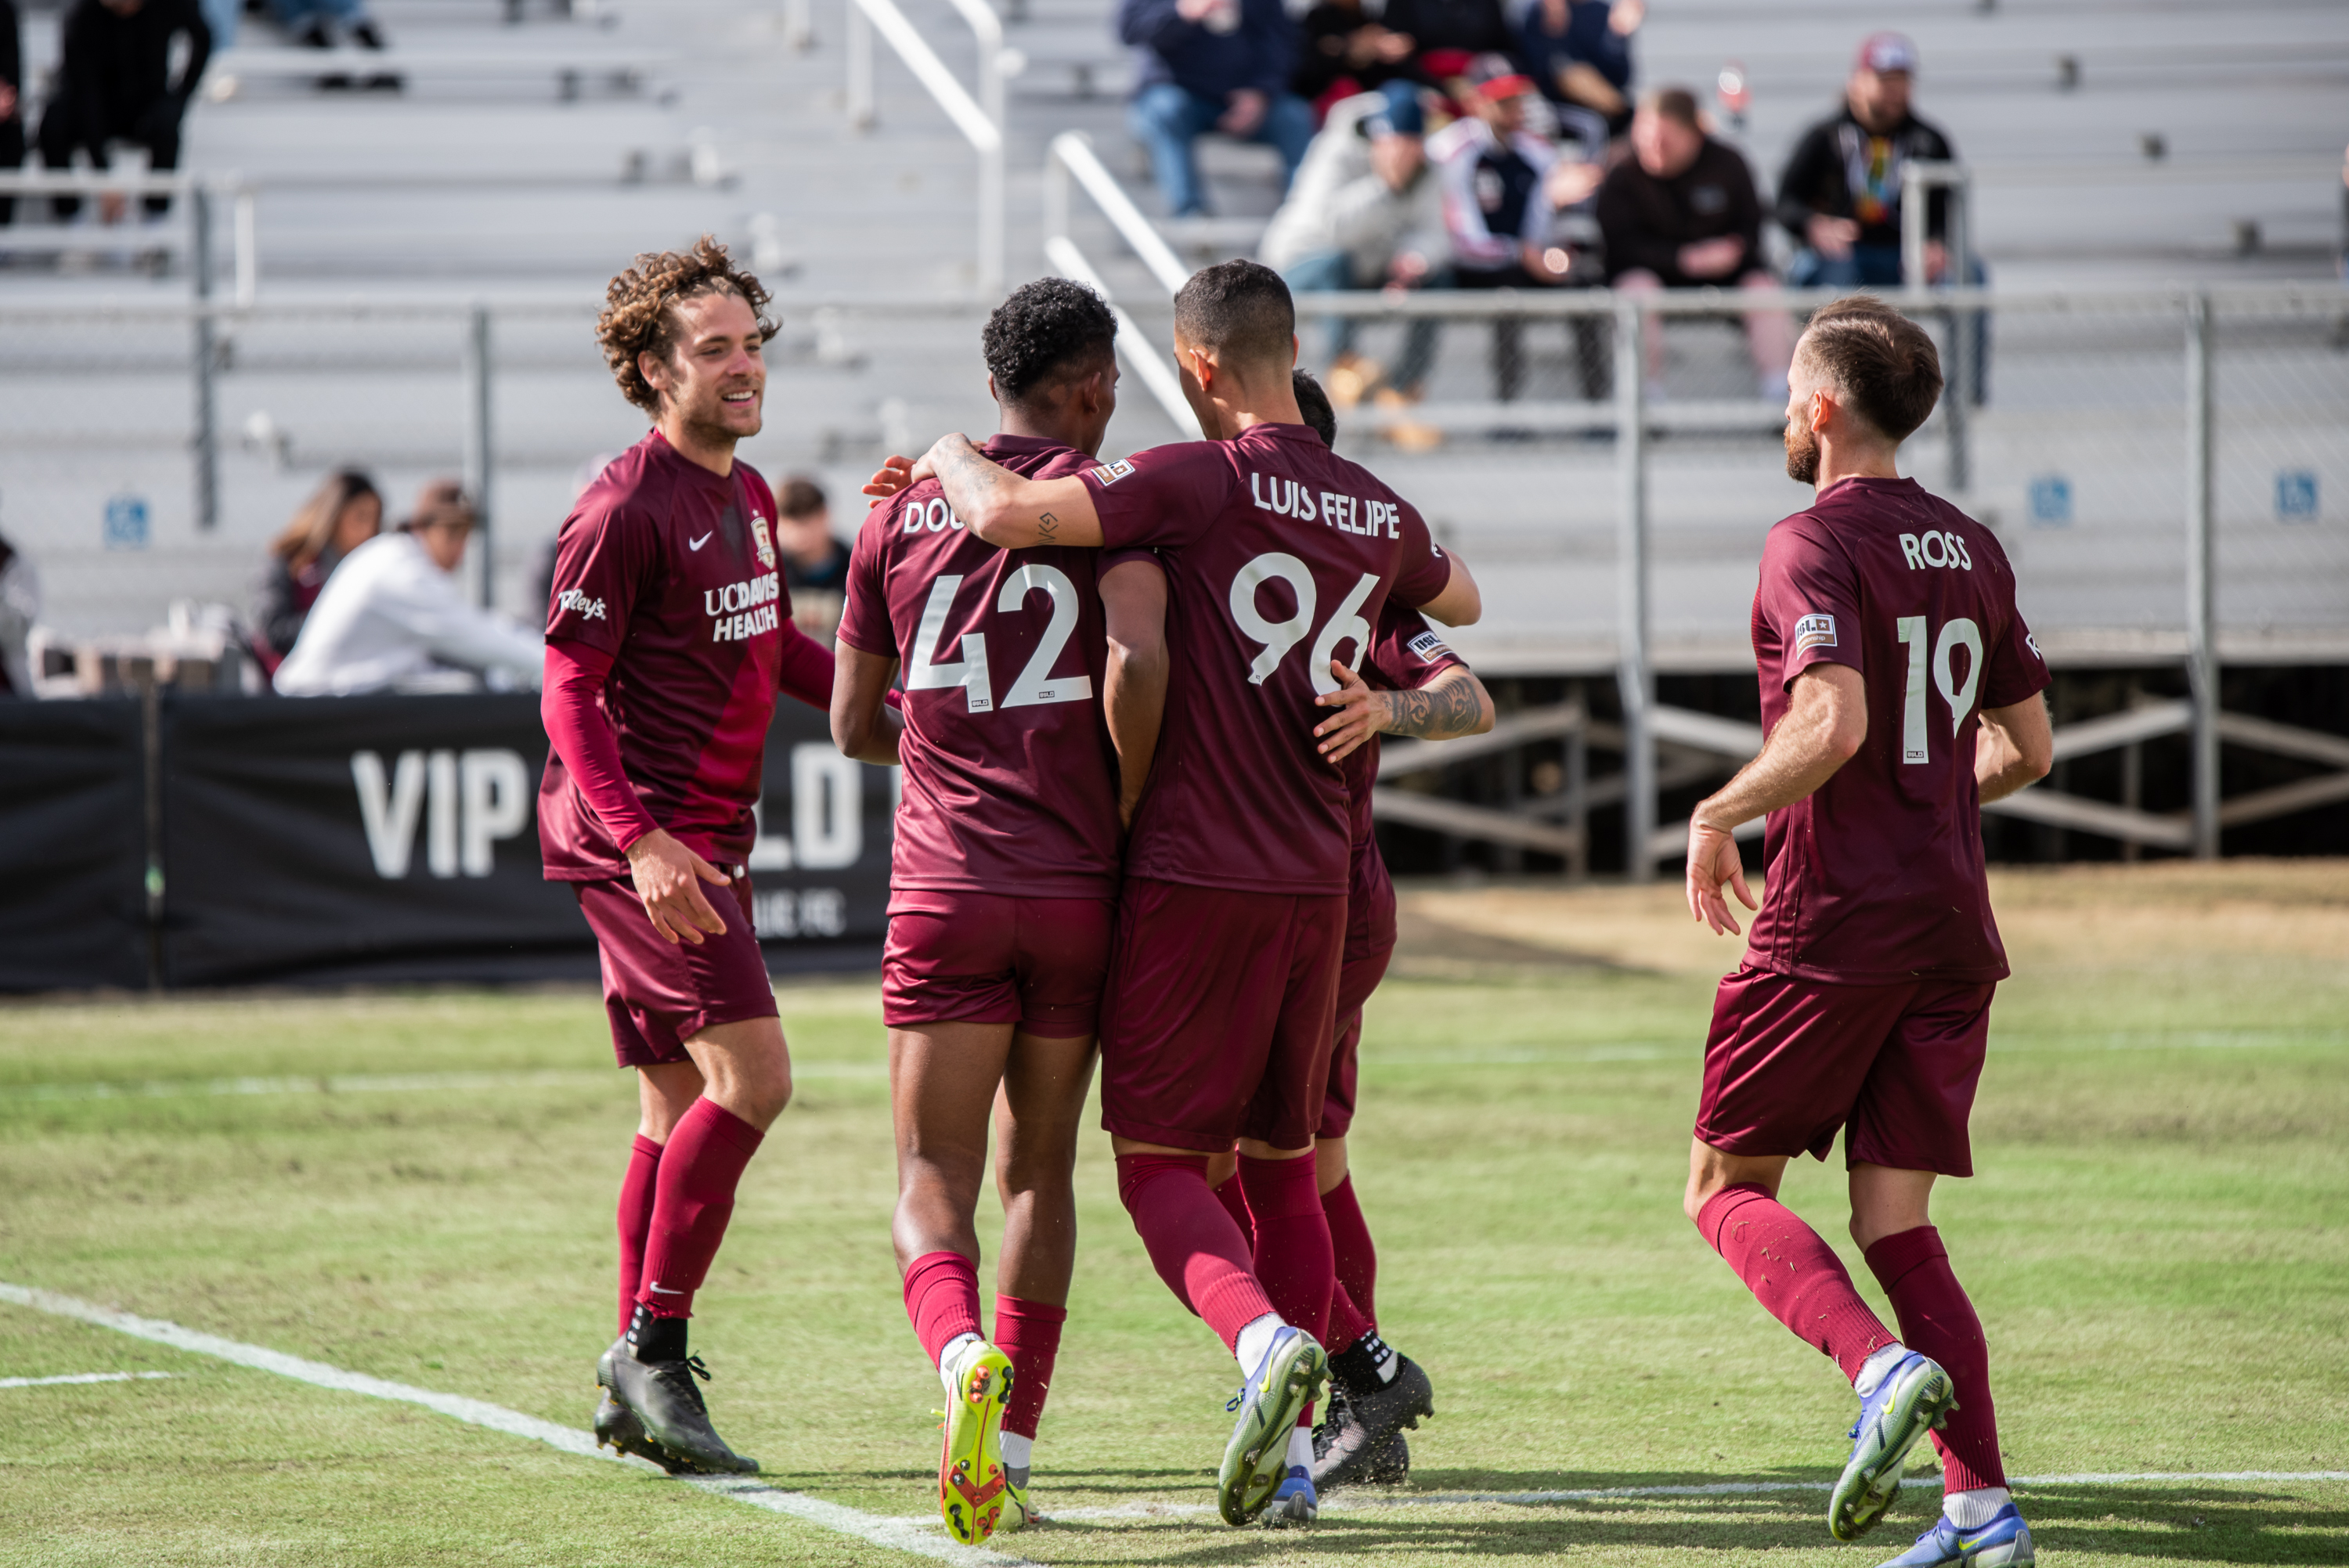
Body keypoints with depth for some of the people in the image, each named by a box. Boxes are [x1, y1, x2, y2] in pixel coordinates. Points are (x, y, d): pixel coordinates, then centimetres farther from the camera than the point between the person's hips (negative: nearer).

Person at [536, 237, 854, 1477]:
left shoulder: (747, 496, 14)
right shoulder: (624, 512, -13)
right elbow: (568, 692, -15)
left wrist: (878, 712, 17)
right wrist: (641, 838, -25)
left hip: (707, 838, 9)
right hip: (640, 837, -9)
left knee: (682, 1108, 11)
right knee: (749, 1073, -18)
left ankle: (635, 1389, 17)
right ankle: (654, 1352, -13)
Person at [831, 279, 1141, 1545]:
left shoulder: (900, 514, 9)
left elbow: (851, 723, 15)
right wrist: (1131, 805, 0)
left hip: (944, 888, 1)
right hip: (1076, 886, 0)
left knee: (934, 1178, -1)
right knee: (1039, 1171, 14)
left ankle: (966, 1358, -32)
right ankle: (1013, 1446, 10)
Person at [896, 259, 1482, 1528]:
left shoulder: (1201, 481, -11)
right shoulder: (1378, 513, 9)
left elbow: (1006, 515, -21)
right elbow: (1459, 601, 32)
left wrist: (949, 459, 0)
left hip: (1192, 875, -5)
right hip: (1315, 880, 5)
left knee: (1158, 1160, 1)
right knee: (1283, 1165, 14)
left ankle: (1266, 1340, -25)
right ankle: (1290, 1457, 8)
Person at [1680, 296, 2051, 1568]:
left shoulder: (1815, 544, -10)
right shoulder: (1972, 551, 13)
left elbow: (1833, 723, -24)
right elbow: (2025, 748, 18)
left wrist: (1717, 816, -11)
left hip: (1830, 926, -7)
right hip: (1952, 931, 7)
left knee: (1725, 1186, 5)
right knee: (1896, 1220, 7)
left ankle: (1885, 1367, -19)